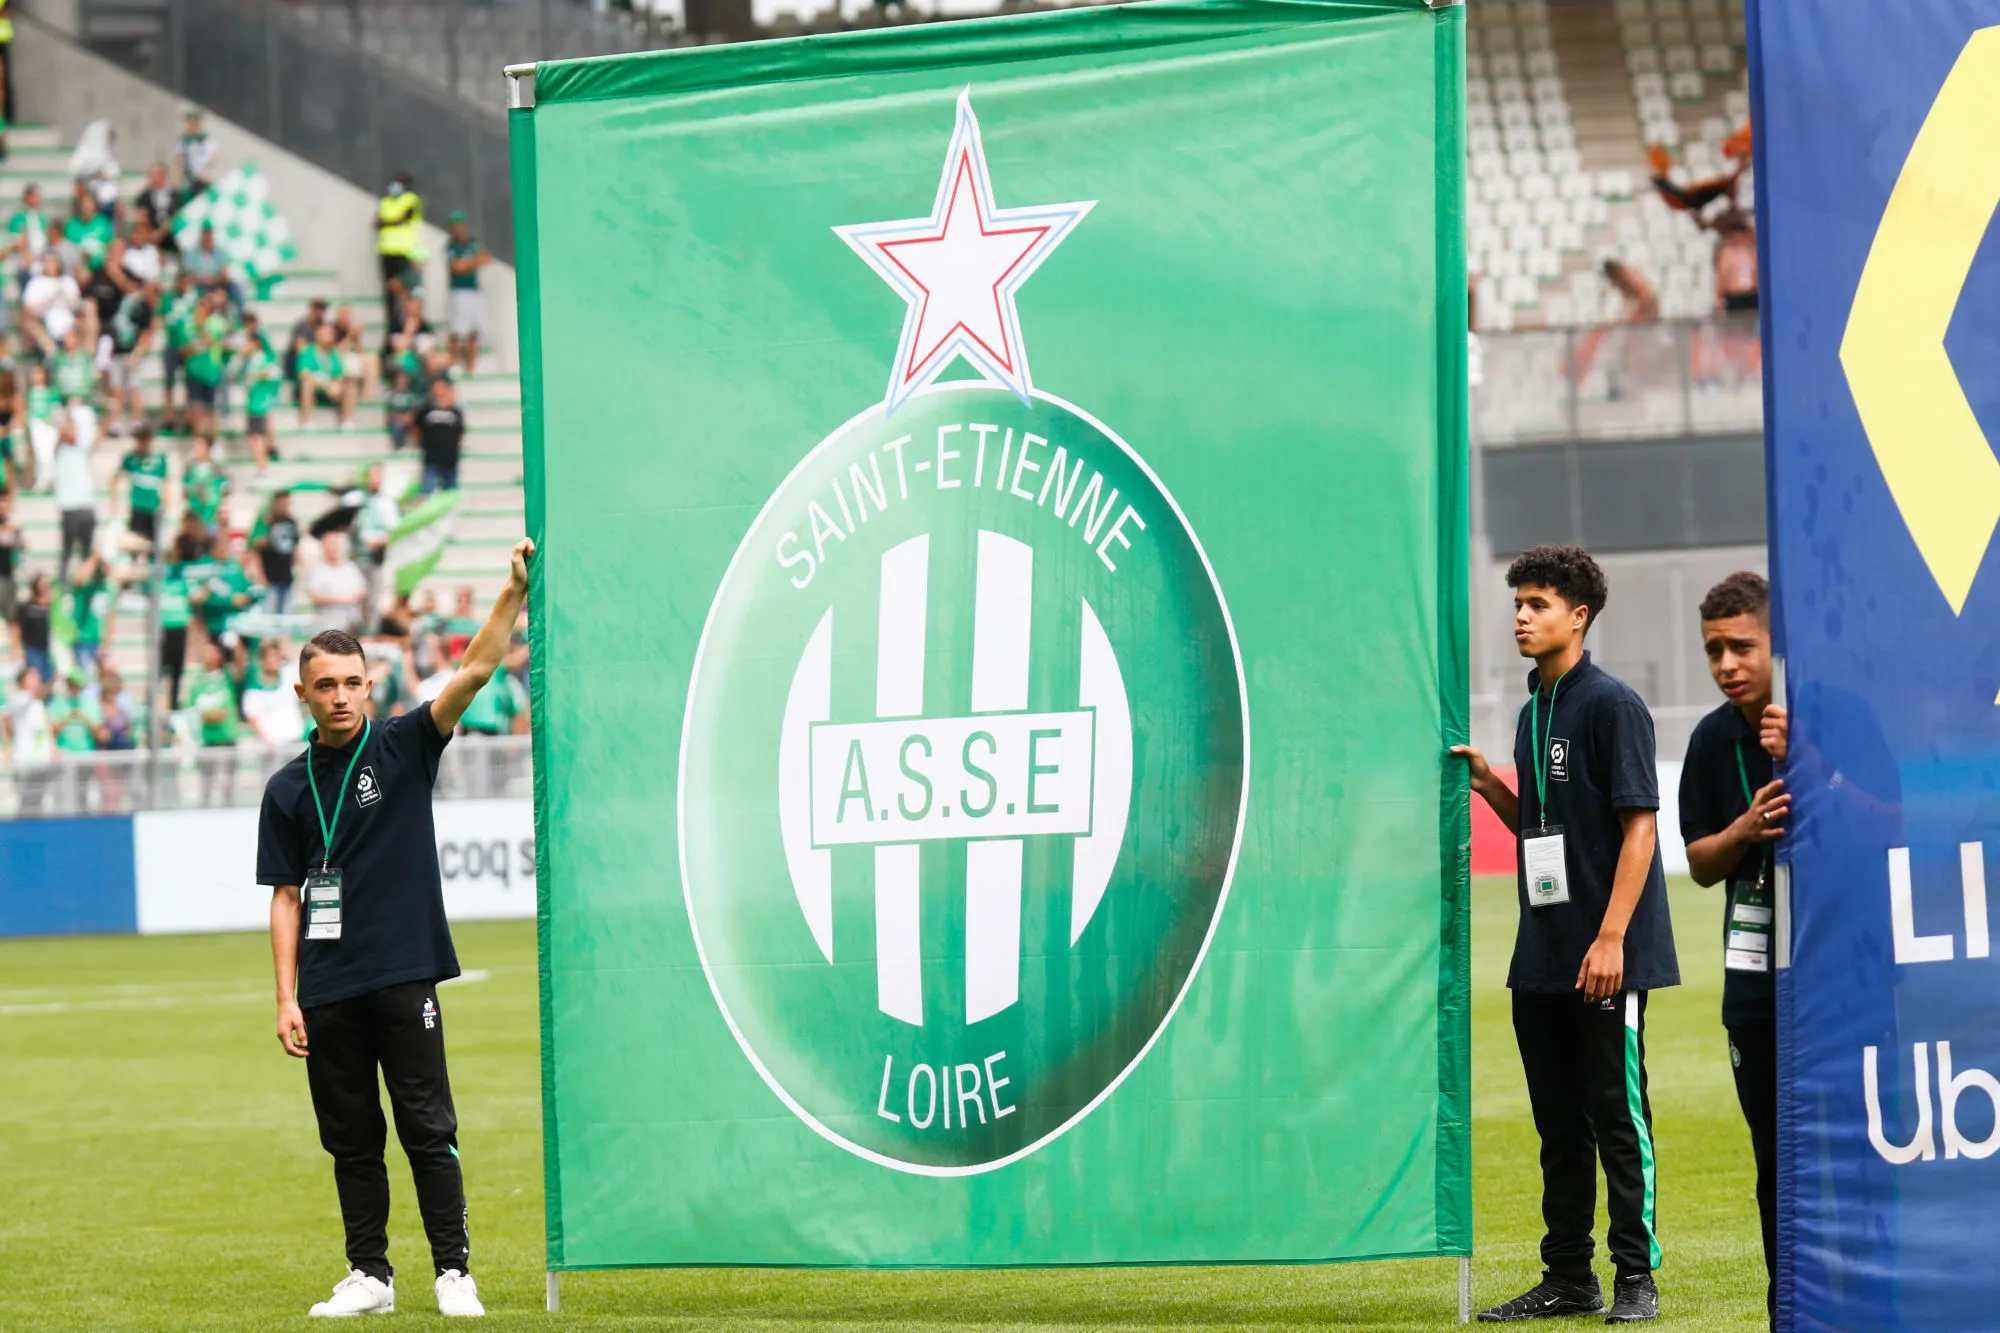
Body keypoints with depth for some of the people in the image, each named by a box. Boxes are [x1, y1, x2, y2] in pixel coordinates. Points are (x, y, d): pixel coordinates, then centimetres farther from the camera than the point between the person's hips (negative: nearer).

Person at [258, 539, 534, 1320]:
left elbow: (476, 672, -9)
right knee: (350, 1138, 7)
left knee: (428, 1129, -3)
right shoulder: (289, 788, 9)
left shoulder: (402, 747, 2)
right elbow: (287, 897, 9)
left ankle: (455, 1272, 1)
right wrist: (286, 998, 2)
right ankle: (369, 1276, 14)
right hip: (328, 991, 3)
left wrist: (514, 592, -21)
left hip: (403, 977, -3)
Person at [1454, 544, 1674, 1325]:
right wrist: (1490, 788, 5)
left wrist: (1611, 938, -20)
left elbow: (1639, 825, -14)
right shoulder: (1533, 711, 14)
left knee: (1617, 1113, -3)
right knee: (1559, 1120, 11)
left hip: (1605, 958, -8)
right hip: (1541, 956, 8)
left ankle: (1636, 1278, 2)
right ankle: (1568, 1279, 18)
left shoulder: (1612, 704, -10)